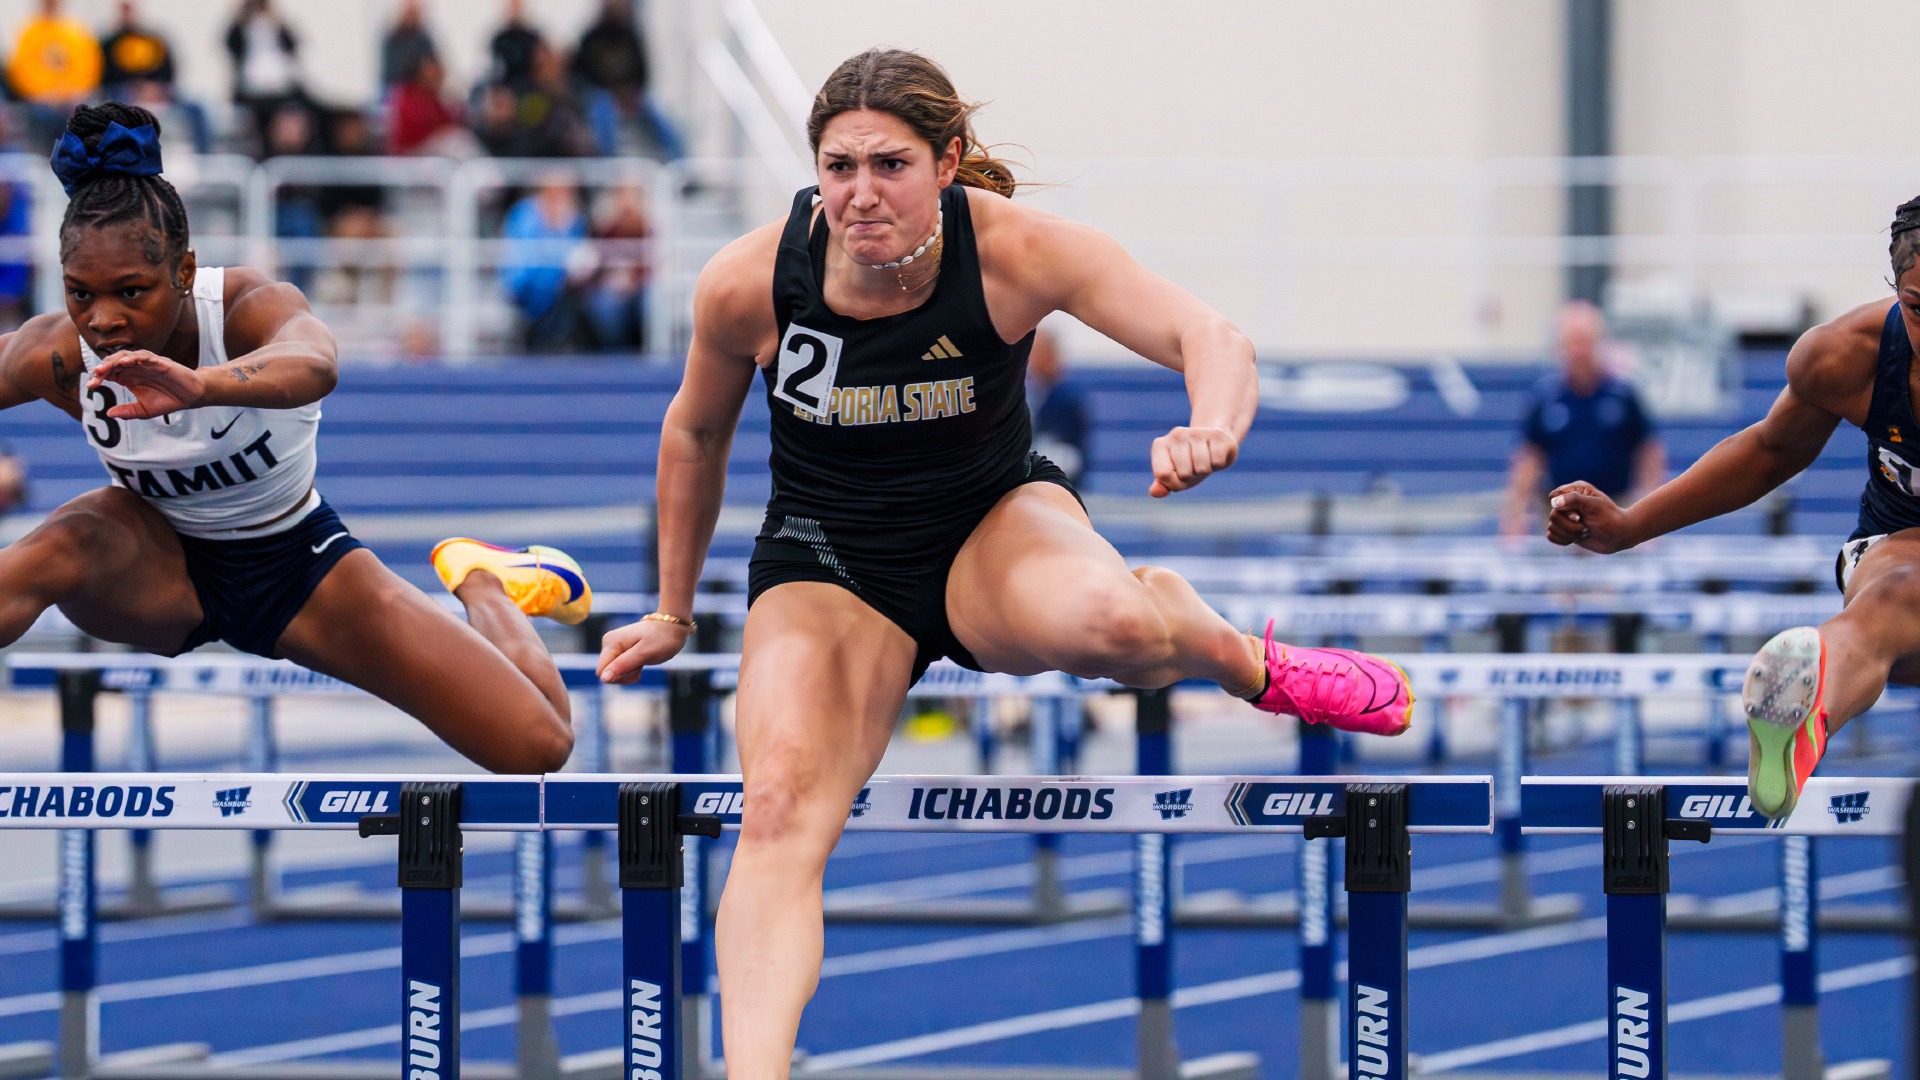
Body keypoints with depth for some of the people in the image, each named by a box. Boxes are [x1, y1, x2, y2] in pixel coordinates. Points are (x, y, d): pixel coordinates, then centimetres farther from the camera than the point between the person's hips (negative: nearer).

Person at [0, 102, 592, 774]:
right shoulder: (54, 358, -21)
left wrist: (197, 385, -78)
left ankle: (479, 581, 23)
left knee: (538, 745, -7)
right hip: (160, 568, 0)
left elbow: (313, 367, -54)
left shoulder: (249, 308, -30)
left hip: (296, 564, 0)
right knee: (58, 549, -40)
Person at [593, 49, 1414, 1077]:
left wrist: (1211, 429, -52)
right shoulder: (748, 283, -17)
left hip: (996, 528, -1)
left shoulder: (1011, 250, -22)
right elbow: (694, 433, 4)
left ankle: (1245, 662, -1)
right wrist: (672, 614, 15)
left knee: (1112, 622, -37)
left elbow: (1210, 337, -28)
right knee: (781, 811, -27)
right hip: (826, 566, 1)